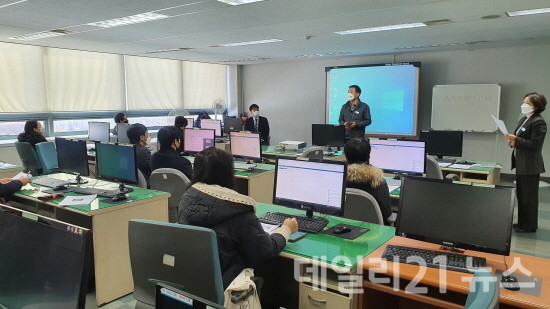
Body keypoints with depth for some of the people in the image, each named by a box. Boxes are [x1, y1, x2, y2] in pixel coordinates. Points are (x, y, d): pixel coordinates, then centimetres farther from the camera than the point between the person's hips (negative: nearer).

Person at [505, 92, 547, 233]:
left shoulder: (538, 122, -15)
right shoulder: (524, 119, 11)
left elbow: (535, 144, -21)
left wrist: (516, 140, -23)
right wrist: (513, 140, -2)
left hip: (530, 165, -9)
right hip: (521, 163, 9)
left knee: (529, 196, 1)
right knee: (521, 194, 16)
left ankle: (530, 225, 12)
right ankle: (523, 222, 28)